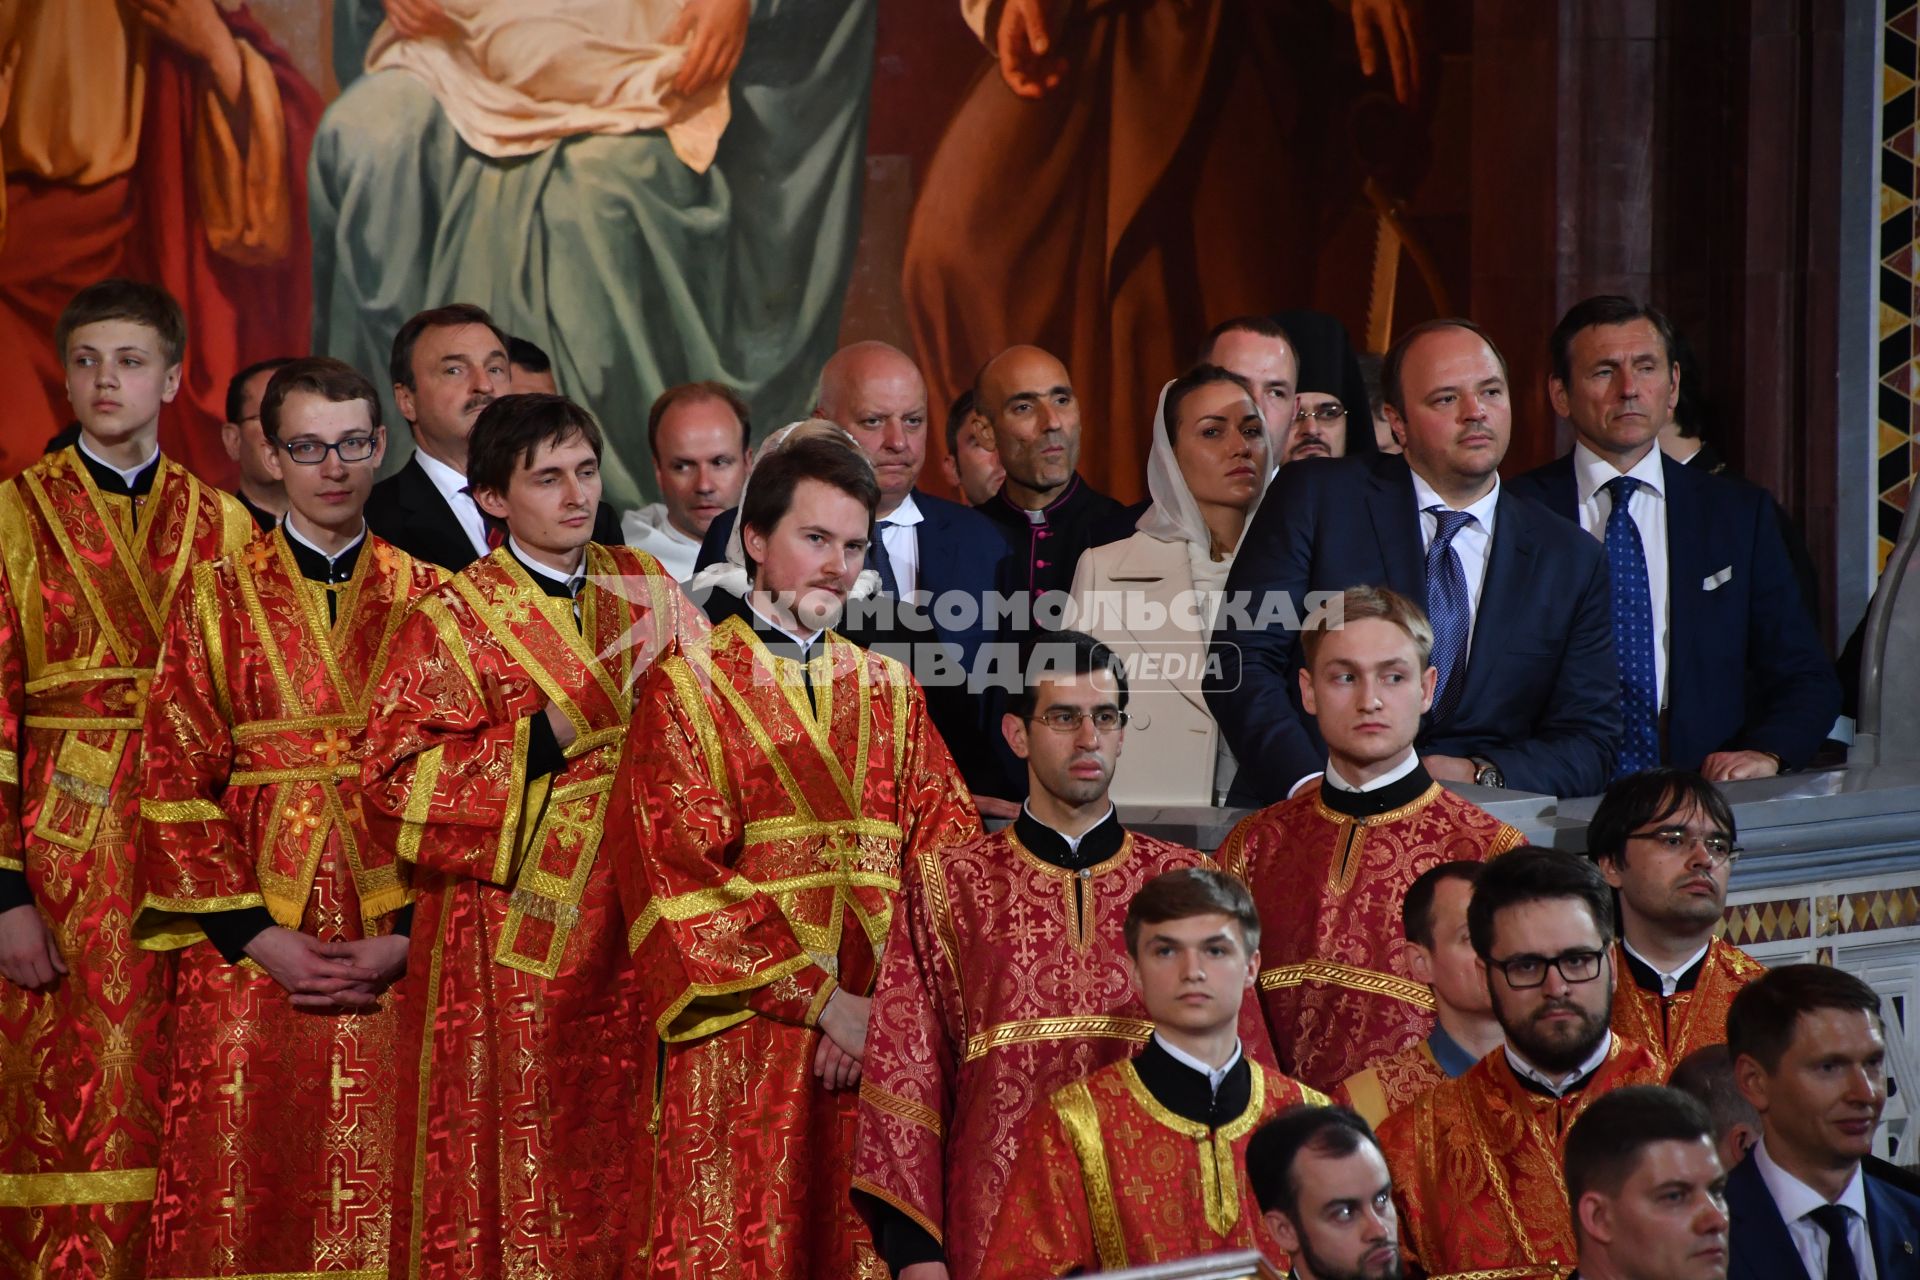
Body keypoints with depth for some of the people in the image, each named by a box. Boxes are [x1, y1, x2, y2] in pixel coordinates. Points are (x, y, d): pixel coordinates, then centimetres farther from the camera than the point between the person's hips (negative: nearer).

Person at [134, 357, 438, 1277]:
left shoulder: (425, 599, 8)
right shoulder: (218, 597, 6)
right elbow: (174, 786, 1)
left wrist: (407, 939, -7)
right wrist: (260, 938, -8)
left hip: (395, 954, 1)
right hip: (251, 949, -1)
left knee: (384, 1198, -1)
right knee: (247, 1197, -2)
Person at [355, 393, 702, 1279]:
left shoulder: (647, 589, 9)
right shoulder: (453, 619, -4)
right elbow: (391, 777, -11)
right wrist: (546, 738, -17)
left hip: (625, 932, 4)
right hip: (508, 938, -4)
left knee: (615, 1156, 7)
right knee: (511, 1171, 1)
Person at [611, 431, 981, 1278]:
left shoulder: (889, 695, 15)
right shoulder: (687, 686, 1)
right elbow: (682, 881, -8)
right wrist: (825, 1002, -13)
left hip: (876, 1043, 4)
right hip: (739, 1044, -4)